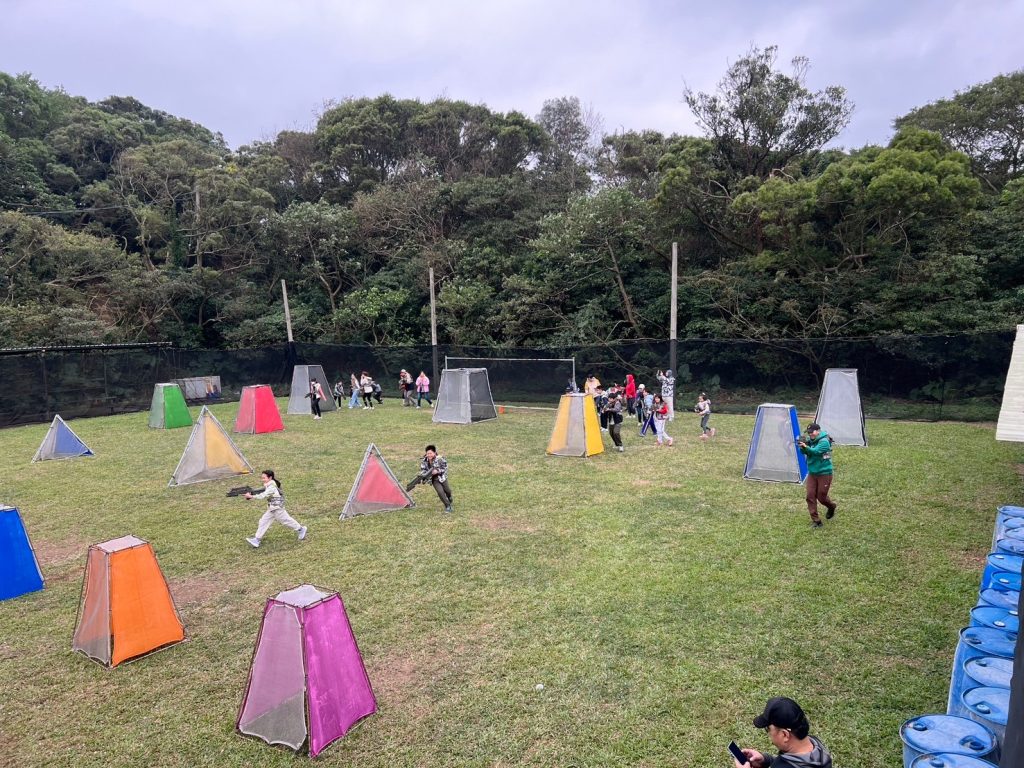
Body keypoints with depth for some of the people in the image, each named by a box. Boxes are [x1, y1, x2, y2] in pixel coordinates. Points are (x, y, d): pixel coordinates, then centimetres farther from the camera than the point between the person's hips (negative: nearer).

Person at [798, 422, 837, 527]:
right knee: (810, 497, -1)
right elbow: (804, 452, -6)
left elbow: (816, 451, -29)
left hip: (824, 473, -6)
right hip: (812, 473, 6)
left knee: (821, 497, 2)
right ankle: (816, 520, 6)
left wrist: (806, 447, -46)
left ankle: (831, 507, 36)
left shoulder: (824, 441, -15)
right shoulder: (809, 440, 5)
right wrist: (802, 447, -27)